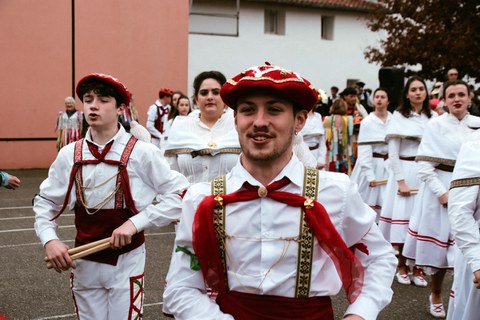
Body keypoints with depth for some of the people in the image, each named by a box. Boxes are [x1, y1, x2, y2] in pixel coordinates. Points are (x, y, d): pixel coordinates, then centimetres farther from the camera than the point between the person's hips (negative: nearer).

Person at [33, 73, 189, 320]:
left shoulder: (141, 152, -11)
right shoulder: (69, 154, -2)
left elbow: (179, 194, -11)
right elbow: (45, 201, 8)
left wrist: (135, 223, -20)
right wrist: (49, 239, -9)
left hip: (126, 262, -3)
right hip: (83, 263, 3)